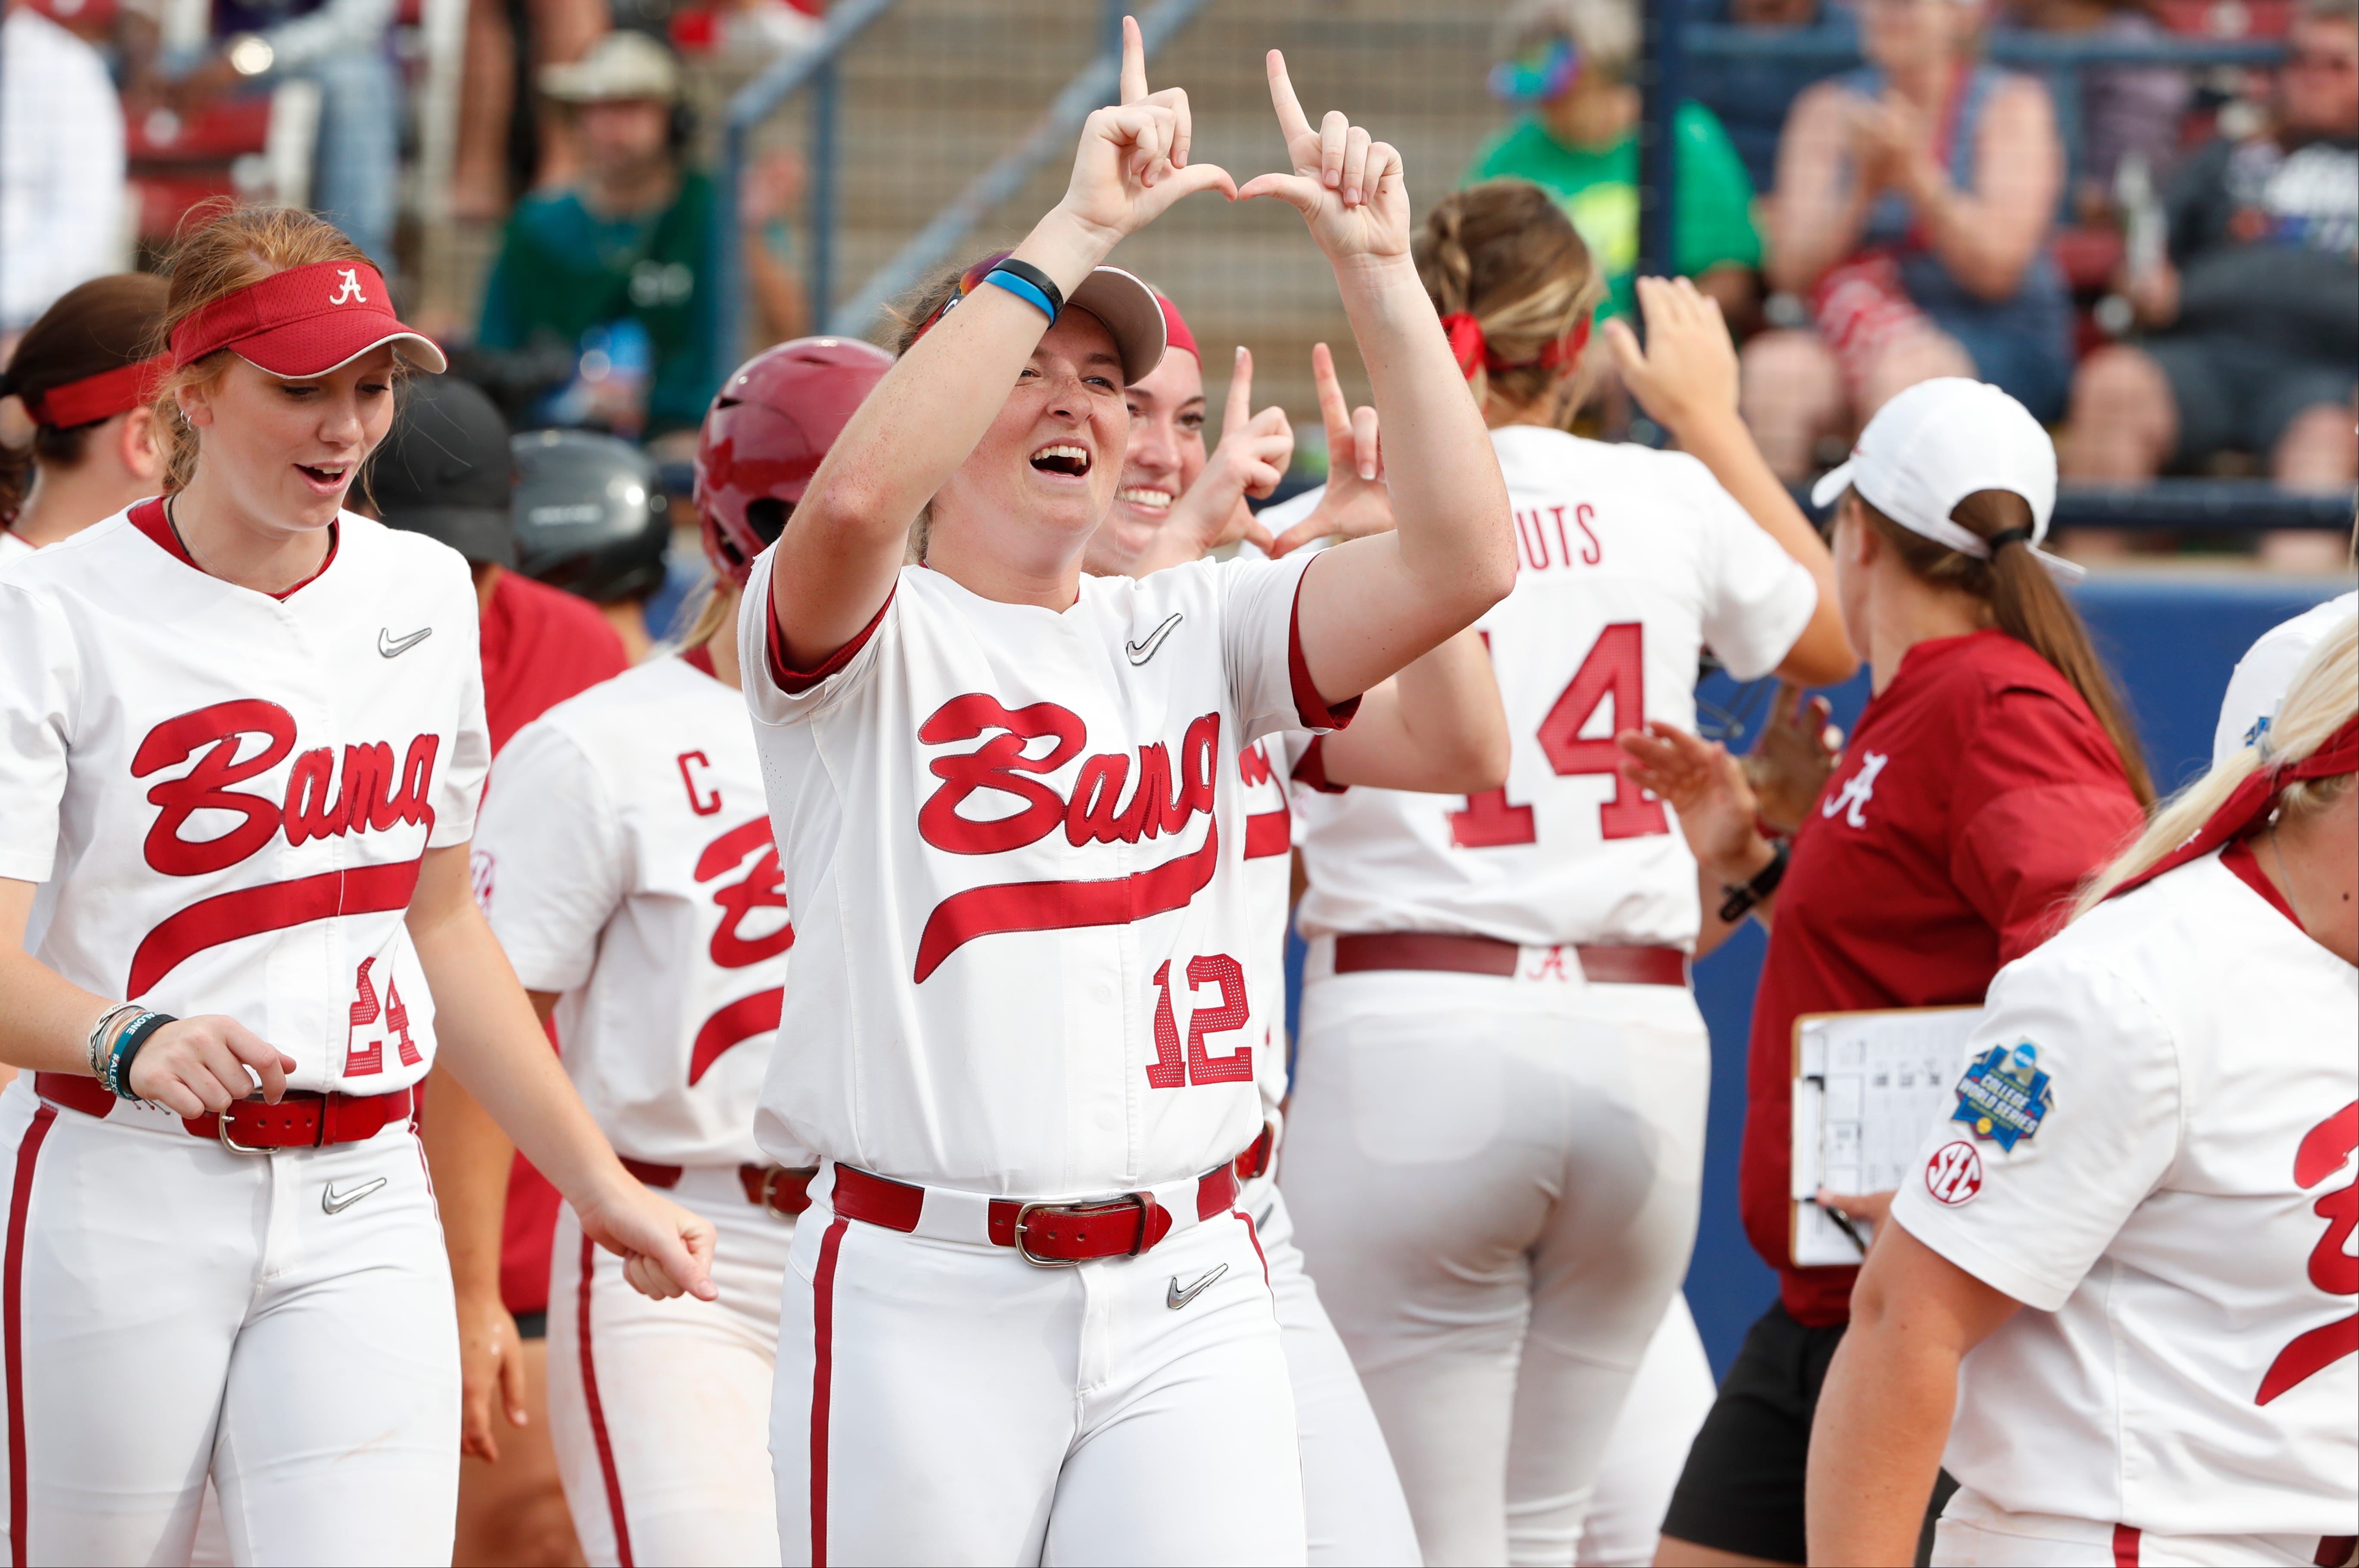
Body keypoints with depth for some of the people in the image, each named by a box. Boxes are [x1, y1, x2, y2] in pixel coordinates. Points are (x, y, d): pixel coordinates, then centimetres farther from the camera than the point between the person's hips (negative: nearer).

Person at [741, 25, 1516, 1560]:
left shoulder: (1191, 631, 14)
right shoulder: (864, 640, 2)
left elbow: (1462, 560, 1)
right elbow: (861, 494, -22)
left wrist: (1378, 268, -5)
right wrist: (1068, 235, -20)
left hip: (1184, 1305, 3)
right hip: (927, 1301, -3)